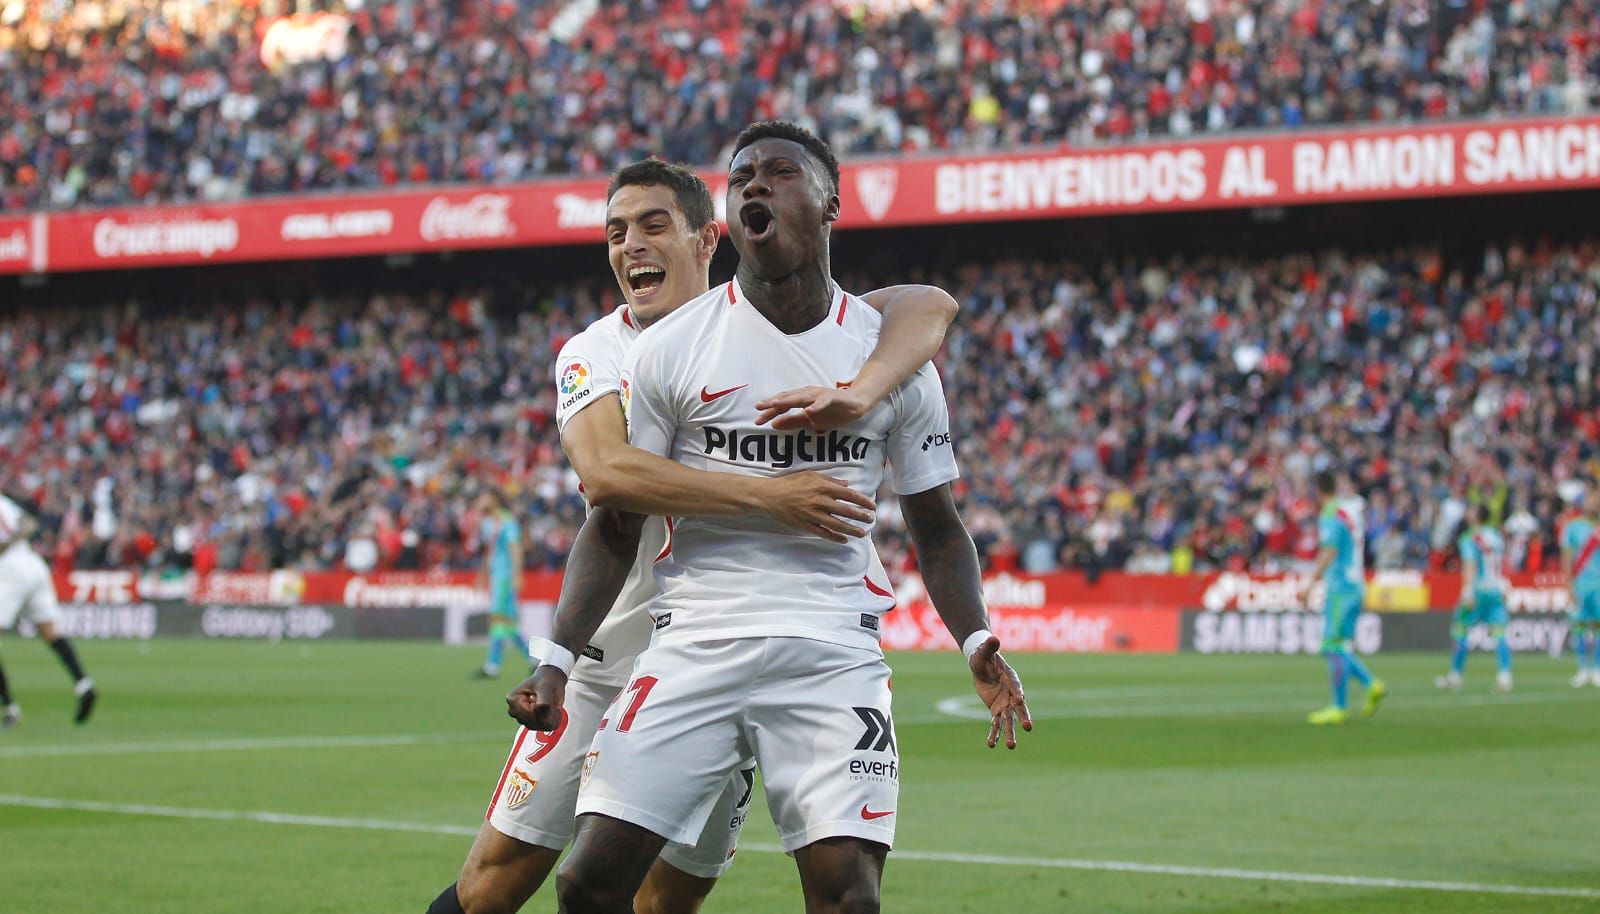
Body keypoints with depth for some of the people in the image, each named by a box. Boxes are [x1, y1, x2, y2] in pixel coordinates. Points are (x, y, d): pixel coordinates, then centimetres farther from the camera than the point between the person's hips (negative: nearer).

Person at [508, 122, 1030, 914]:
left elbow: (935, 523, 15)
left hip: (832, 654, 0)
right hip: (695, 638, 0)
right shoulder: (671, 349, 3)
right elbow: (614, 527, 7)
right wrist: (558, 660, -6)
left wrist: (976, 642, -3)